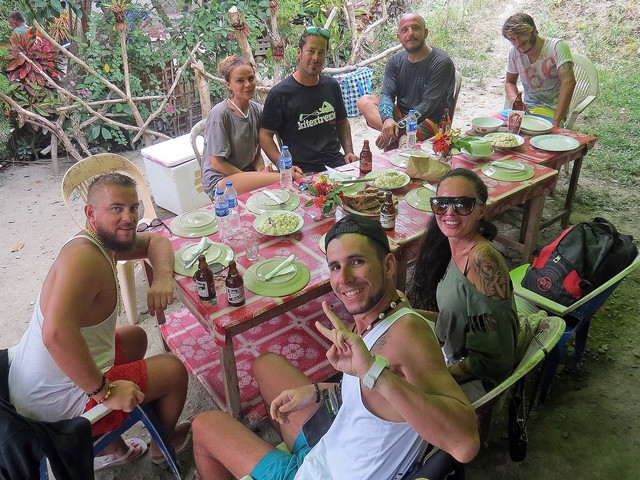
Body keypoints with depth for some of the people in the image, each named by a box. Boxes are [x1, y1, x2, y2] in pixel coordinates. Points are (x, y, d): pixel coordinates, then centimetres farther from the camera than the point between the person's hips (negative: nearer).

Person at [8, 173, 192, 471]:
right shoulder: (84, 257, -30)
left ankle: (110, 448, 34)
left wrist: (163, 277, -8)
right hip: (57, 403, -10)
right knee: (174, 369, 1)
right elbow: (56, 333, -43)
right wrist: (104, 391, -32)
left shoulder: (105, 240, 0)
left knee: (135, 337, 28)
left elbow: (155, 242, 13)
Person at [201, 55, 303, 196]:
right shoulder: (219, 114, -15)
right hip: (219, 180, -6)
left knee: (296, 175, -19)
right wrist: (250, 178, -15)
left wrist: (260, 168, -11)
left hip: (247, 172, 6)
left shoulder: (257, 110, 4)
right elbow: (216, 163, -14)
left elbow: (256, 151, 10)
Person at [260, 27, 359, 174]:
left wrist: (349, 152, 8)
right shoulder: (279, 94, -4)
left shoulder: (332, 86, 13)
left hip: (335, 161, 5)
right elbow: (265, 135, -2)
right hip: (302, 170, -5)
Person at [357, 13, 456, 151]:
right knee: (364, 101, -16)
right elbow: (386, 94, -5)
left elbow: (427, 106, -18)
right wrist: (388, 119, -28)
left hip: (430, 120, -7)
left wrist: (398, 127, -27)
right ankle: (398, 136, -27)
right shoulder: (395, 61, 6)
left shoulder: (441, 63, -12)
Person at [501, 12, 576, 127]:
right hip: (526, 109, 6)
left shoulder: (557, 46, -12)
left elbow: (568, 82, -23)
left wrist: (555, 123, -31)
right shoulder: (514, 51, 3)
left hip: (551, 113, -5)